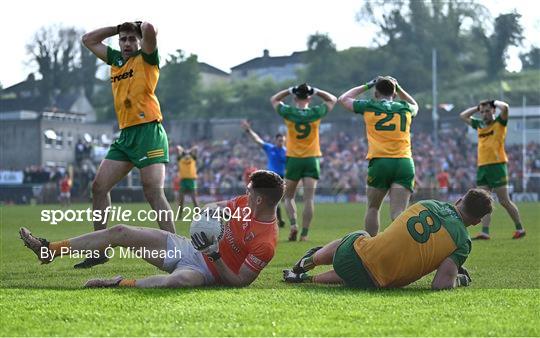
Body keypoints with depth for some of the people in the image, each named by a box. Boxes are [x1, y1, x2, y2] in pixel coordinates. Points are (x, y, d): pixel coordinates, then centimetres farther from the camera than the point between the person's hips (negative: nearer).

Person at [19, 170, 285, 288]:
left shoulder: (266, 243, -24)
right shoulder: (245, 204, -1)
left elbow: (240, 282, -24)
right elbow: (215, 208, 17)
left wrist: (216, 255, -28)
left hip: (209, 271, -8)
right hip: (190, 248, 9)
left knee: (178, 280, -48)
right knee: (119, 232, 3)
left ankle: (121, 285, -37)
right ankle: (49, 249, 10)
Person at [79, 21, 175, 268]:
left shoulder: (147, 58, -1)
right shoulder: (115, 60, 19)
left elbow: (149, 30, -20)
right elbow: (88, 40, 27)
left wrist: (142, 26, 3)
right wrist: (118, 29, 20)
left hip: (148, 132, -8)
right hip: (125, 135, 8)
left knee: (154, 193, -16)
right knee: (99, 187, 5)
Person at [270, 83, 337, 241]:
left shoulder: (288, 113, -8)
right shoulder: (315, 113, -6)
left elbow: (274, 99, 13)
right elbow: (332, 100, 12)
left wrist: (289, 90, 11)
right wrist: (316, 91, 8)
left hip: (293, 159, 0)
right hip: (312, 159, 0)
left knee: (289, 196, 14)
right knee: (309, 198, -2)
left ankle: (293, 224, -7)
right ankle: (304, 233, -8)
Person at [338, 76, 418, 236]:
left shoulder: (369, 107, 8)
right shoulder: (405, 108, 14)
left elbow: (343, 99, 27)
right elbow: (415, 105, 42)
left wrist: (366, 86, 32)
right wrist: (398, 88, 39)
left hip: (379, 162, -1)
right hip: (404, 163, 1)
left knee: (372, 209, 18)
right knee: (398, 214, -9)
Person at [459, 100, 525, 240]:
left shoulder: (499, 122, 0)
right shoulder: (479, 125, 17)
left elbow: (505, 107, -18)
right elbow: (463, 116, 26)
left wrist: (494, 102, 1)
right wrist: (477, 107, 18)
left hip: (497, 165, -6)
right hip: (482, 166, 6)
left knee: (504, 201, -4)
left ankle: (519, 228, 8)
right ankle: (485, 232, -5)